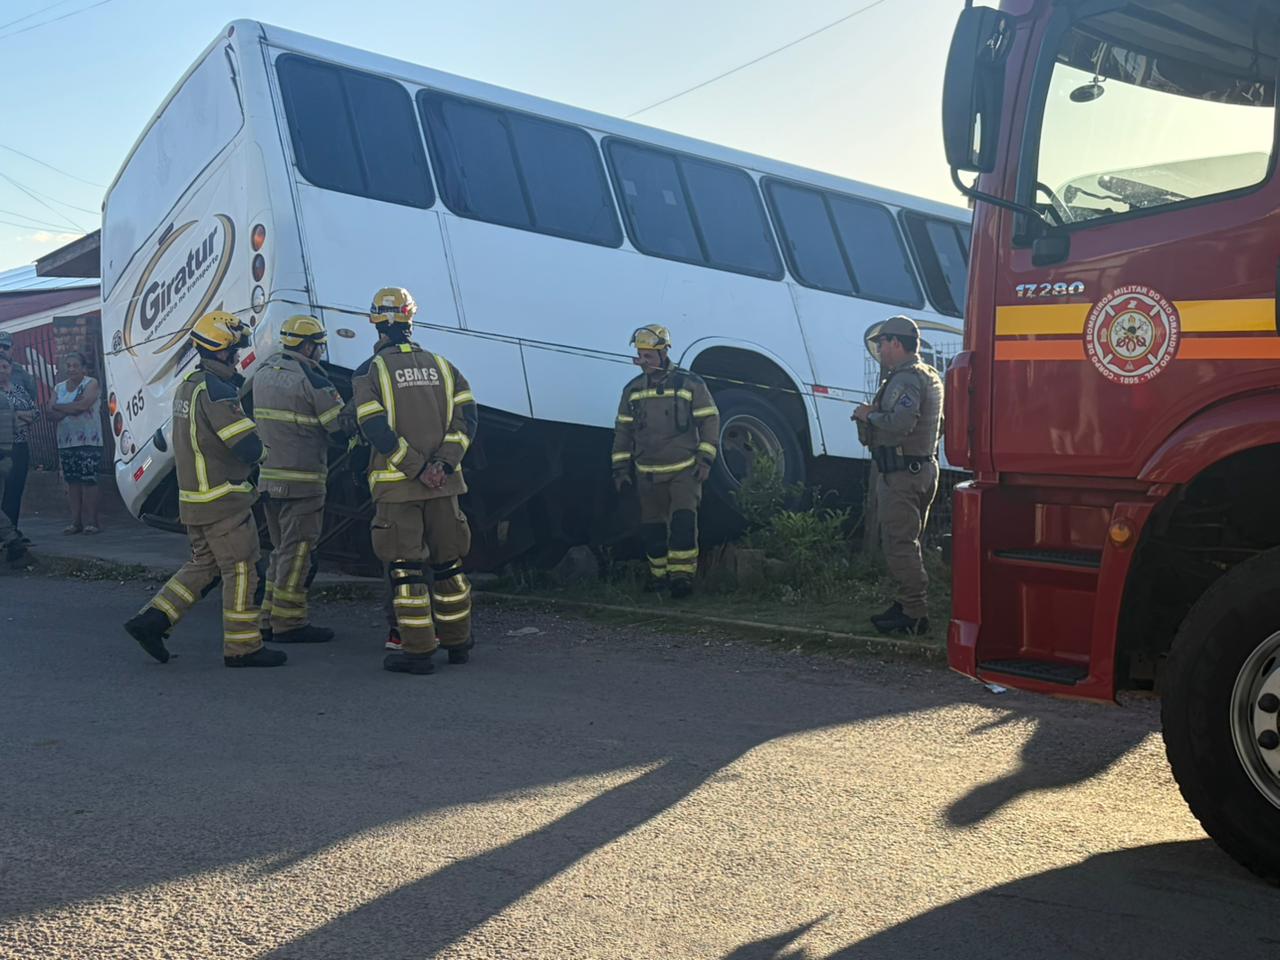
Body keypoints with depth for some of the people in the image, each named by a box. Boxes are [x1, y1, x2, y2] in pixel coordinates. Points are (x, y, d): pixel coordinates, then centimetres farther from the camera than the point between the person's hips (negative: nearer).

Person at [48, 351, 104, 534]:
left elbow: (84, 404, -18)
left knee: (89, 480, -8)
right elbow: (51, 414, 4)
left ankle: (91, 521, -4)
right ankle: (76, 520, 10)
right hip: (66, 442, 5)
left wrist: (59, 407, -6)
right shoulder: (59, 388, 14)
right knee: (72, 481, 5)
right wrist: (71, 409, -13)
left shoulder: (91, 384, -1)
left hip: (89, 441, -5)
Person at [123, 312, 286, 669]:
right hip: (222, 501, -9)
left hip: (193, 497, 9)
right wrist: (256, 450, 0)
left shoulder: (187, 386, 12)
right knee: (240, 570, 0)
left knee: (203, 565, 19)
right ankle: (242, 646, 6)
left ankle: (151, 619, 15)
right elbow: (250, 447, -24)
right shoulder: (215, 391, -19)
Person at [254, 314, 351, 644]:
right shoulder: (311, 380, -14)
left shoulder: (263, 373, 10)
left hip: (268, 477, 8)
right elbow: (342, 426, -12)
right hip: (301, 480, -8)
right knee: (297, 551, -1)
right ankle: (289, 623, 3)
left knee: (281, 549, 17)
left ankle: (269, 620, 21)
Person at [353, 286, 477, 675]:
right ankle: (457, 642, 23)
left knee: (405, 567, 2)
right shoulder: (441, 365, 9)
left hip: (396, 484, -4)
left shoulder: (370, 371, -3)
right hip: (443, 483, 4)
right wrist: (444, 463, -8)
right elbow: (466, 416, 0)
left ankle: (419, 651, 4)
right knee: (448, 561, 14)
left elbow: (376, 429, -14)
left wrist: (416, 468, -12)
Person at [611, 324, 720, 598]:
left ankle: (682, 575, -11)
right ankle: (659, 575, 20)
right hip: (648, 473, 4)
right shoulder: (633, 390, 9)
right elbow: (623, 431, 14)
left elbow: (709, 421, -1)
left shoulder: (690, 383, -3)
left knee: (683, 520, -14)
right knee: (652, 526, 7)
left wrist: (705, 460, -9)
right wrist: (621, 469, 10)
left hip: (685, 470, -4)